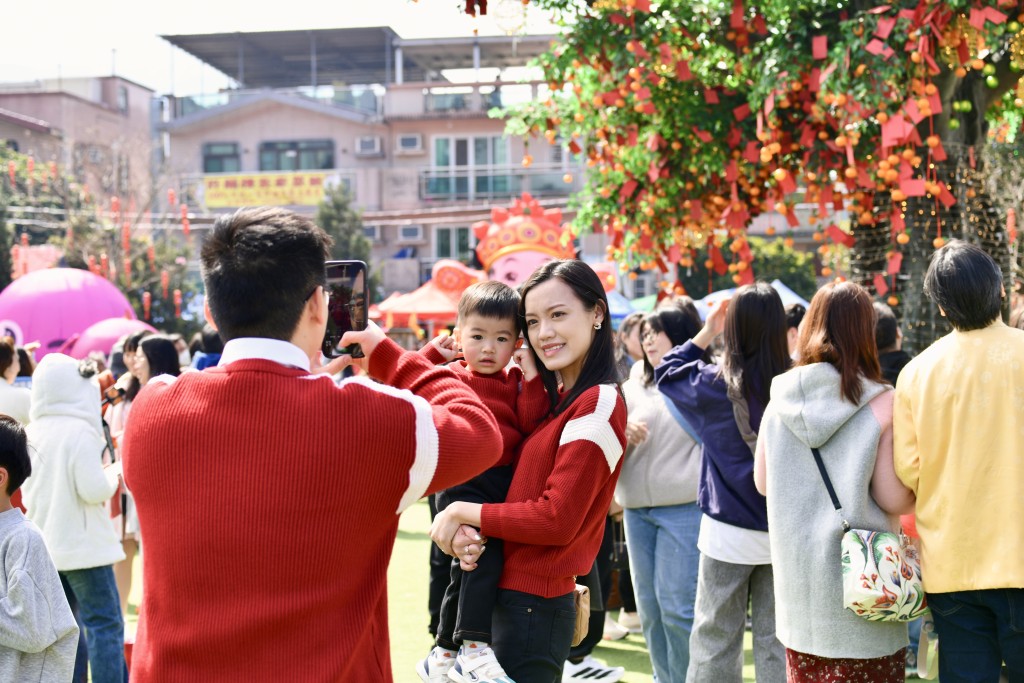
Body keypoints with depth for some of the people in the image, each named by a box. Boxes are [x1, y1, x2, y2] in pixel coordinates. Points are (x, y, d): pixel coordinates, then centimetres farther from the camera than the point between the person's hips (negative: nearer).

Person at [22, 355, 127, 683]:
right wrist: (113, 473, 0)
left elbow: (28, 492, 13)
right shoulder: (80, 430, -17)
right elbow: (94, 489, -19)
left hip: (45, 544, 7)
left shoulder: (31, 433, 4)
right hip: (83, 546, -7)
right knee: (105, 625, -1)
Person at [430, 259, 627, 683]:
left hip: (532, 606, -8)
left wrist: (464, 513, -10)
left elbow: (557, 520, -19)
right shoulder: (556, 399, 11)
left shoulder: (599, 403, -15)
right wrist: (469, 534, -11)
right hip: (513, 596, 8)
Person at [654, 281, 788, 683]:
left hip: (728, 530, -2)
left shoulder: (715, 385, -12)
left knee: (715, 637, 9)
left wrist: (706, 333, 11)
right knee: (775, 636, 11)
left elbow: (666, 374, 8)